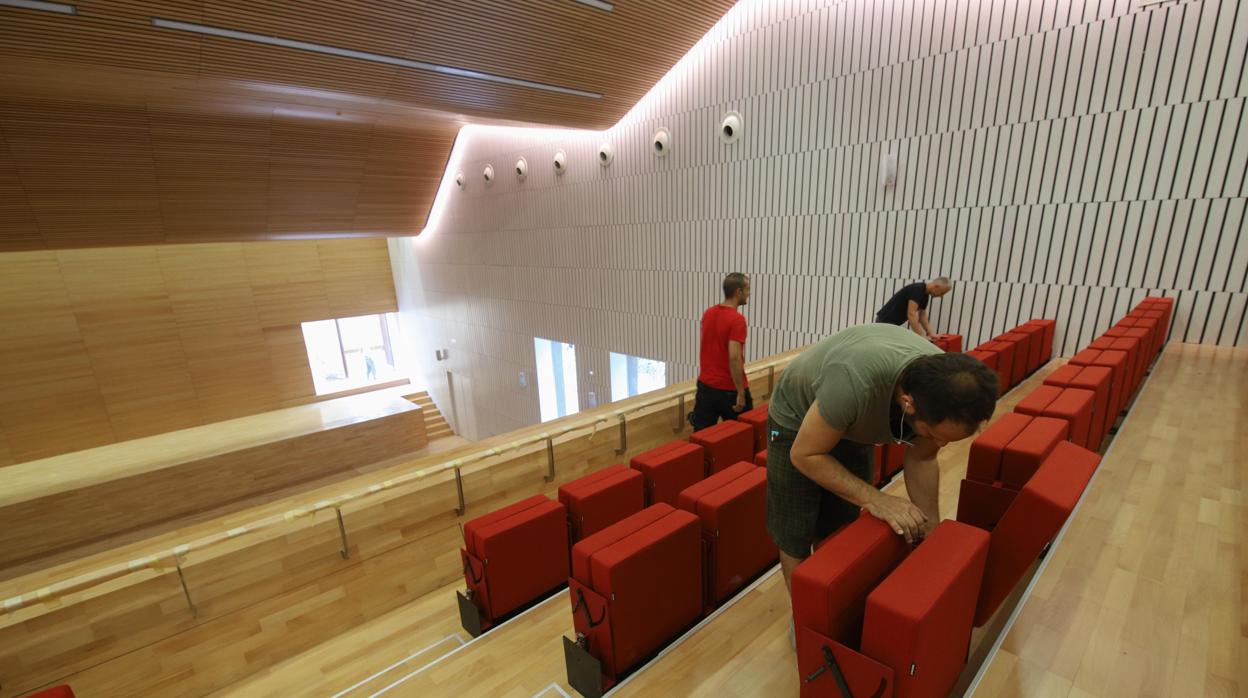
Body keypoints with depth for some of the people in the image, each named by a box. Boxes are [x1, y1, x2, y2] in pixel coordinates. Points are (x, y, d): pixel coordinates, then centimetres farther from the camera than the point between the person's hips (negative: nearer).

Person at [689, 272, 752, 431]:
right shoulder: (737, 319, -19)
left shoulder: (708, 313, 5)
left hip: (705, 386, 7)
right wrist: (741, 393, -19)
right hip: (729, 391, -6)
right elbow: (734, 358, -25)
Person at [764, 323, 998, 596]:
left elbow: (922, 459, -5)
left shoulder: (946, 387, -23)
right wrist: (874, 499, -34)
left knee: (839, 531, 12)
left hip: (852, 423, 5)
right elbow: (805, 455, -30)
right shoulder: (856, 382, -45)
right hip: (796, 418, -5)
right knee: (795, 537, 0)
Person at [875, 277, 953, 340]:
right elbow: (911, 315, -28)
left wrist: (930, 333, 10)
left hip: (893, 324, 10)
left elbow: (922, 315, 19)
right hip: (885, 322, -10)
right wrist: (921, 336, -28)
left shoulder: (925, 294, 10)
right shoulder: (917, 290, -20)